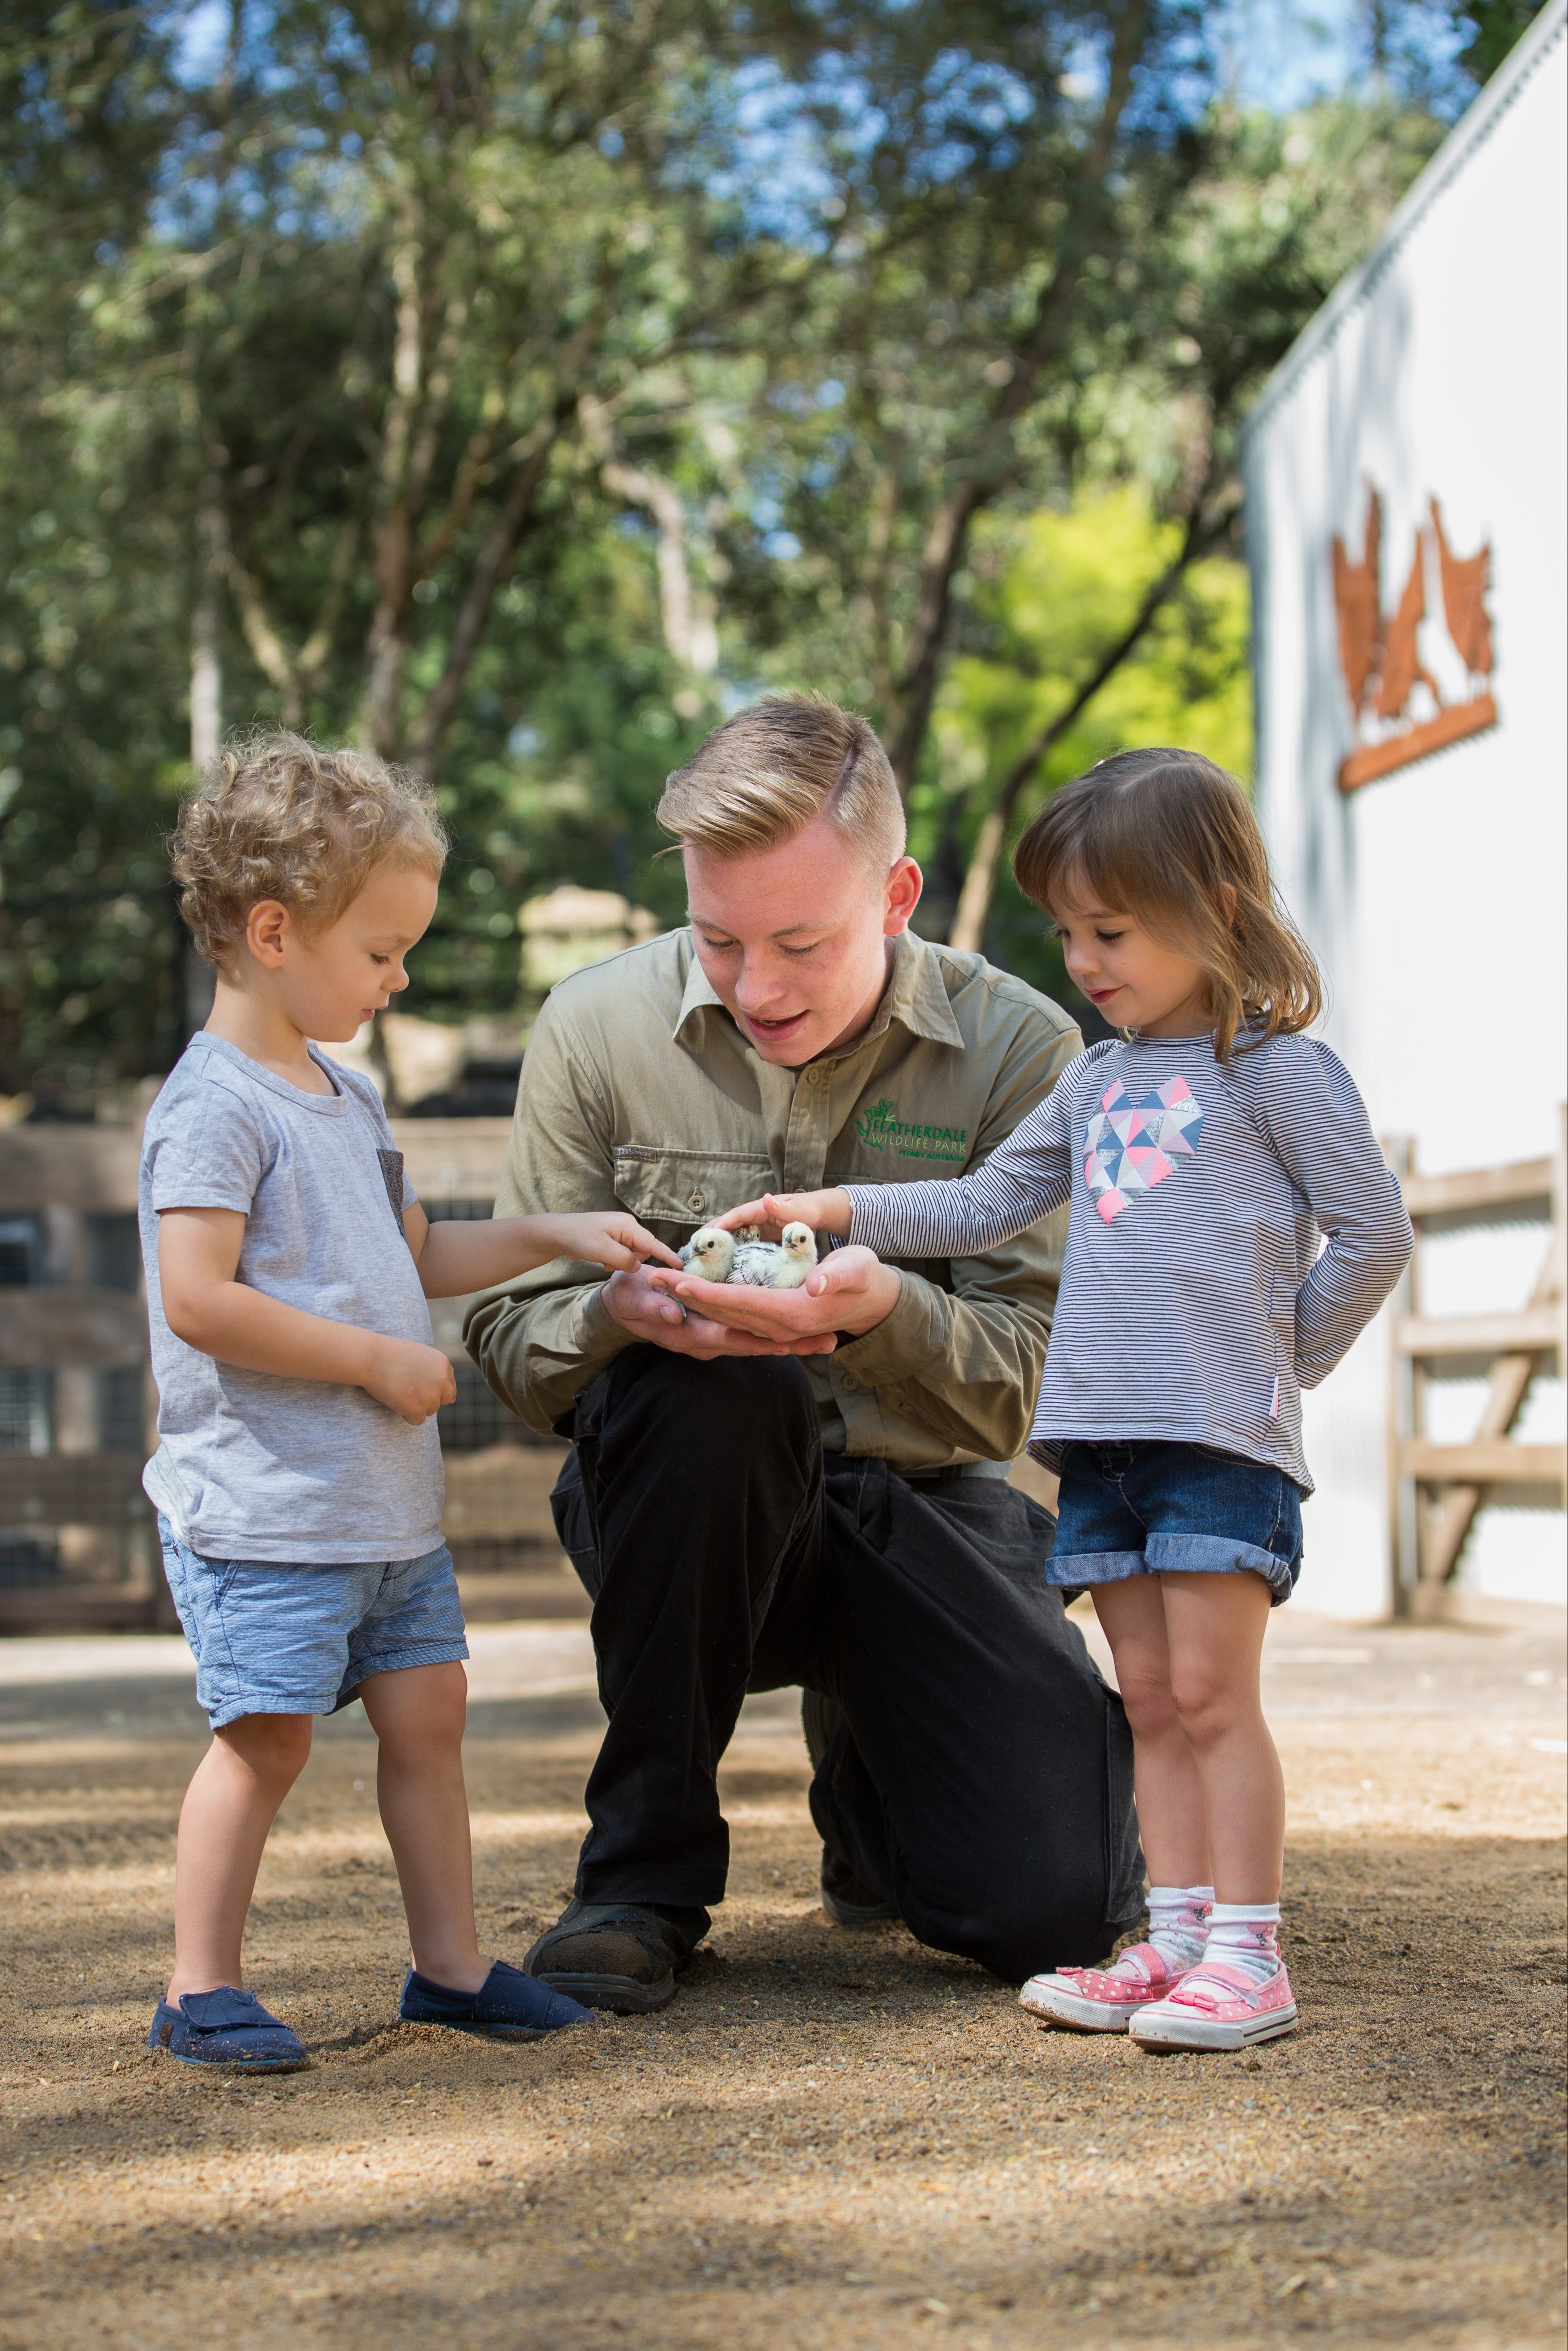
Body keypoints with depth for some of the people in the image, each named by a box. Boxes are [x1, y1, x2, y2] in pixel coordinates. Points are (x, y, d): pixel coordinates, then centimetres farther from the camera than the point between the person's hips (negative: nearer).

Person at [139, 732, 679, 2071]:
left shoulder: (346, 1098, 16)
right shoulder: (216, 1105, -15)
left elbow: (413, 1258, 28)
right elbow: (197, 1300, -23)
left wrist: (557, 1238, 17)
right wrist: (379, 1360, -18)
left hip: (387, 1504, 9)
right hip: (264, 1503, -9)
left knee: (428, 1710, 11)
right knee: (269, 1733, -7)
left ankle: (451, 1965, 22)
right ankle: (201, 1991, 5)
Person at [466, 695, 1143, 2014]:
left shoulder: (1017, 1049, -7)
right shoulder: (599, 1031, -5)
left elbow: (1013, 1392, -9)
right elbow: (511, 1344, -2)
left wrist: (881, 1310, -32)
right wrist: (622, 1314, -26)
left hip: (920, 1507, 0)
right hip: (679, 1502, 0)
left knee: (1058, 1899, -21)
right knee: (715, 1387, -37)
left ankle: (870, 1766, 19)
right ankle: (647, 1868, -17)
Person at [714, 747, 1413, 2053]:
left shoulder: (1276, 1068, -2)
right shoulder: (1096, 1081, 18)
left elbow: (1375, 1233, -3)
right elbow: (986, 1209, 20)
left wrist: (1282, 1357, 0)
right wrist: (840, 1211, 10)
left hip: (1225, 1433, -6)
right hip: (1104, 1430, 7)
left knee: (1212, 1694, -7)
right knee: (1153, 1700, 7)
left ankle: (1248, 1952, -3)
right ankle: (1176, 1940, 11)